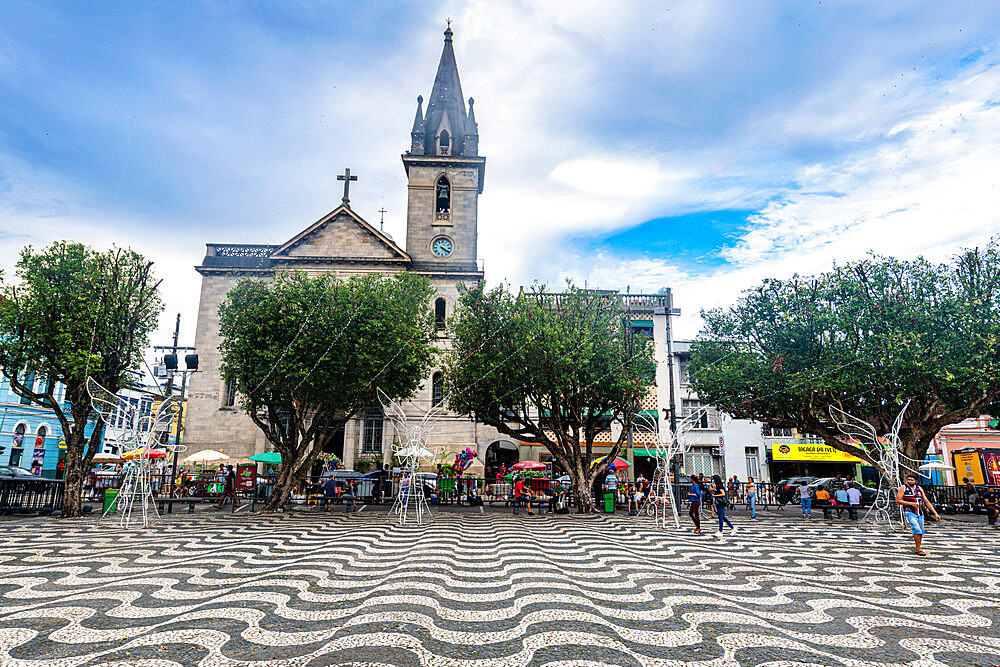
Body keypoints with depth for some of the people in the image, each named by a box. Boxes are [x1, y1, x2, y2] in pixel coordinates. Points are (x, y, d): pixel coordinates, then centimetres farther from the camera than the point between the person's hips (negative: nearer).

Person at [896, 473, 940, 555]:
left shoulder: (919, 489, 11)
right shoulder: (903, 488, -2)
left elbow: (927, 502, 12)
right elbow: (898, 501, -7)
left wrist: (935, 513, 6)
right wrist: (911, 503, -16)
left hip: (920, 514, 5)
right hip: (910, 513, -5)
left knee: (921, 532, 8)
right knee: (917, 529, -20)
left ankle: (918, 547, 26)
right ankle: (918, 549, -12)